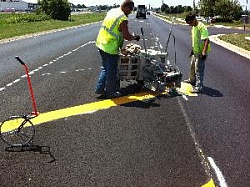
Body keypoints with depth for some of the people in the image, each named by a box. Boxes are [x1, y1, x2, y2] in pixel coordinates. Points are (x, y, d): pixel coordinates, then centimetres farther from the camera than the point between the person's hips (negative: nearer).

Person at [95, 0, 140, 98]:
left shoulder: (111, 11, 8)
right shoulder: (123, 19, -18)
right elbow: (126, 36, -15)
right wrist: (135, 37, 4)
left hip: (101, 43, 8)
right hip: (110, 48, -8)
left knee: (105, 68, 22)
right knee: (111, 71, 6)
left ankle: (99, 88, 25)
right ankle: (111, 93, 17)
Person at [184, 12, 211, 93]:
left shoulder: (202, 27, -21)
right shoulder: (193, 27, 8)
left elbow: (206, 40, -26)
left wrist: (204, 53, -31)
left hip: (201, 53, -10)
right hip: (195, 52, 10)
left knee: (199, 70, -6)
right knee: (193, 67, 25)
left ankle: (199, 87, 0)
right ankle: (192, 80, 46)